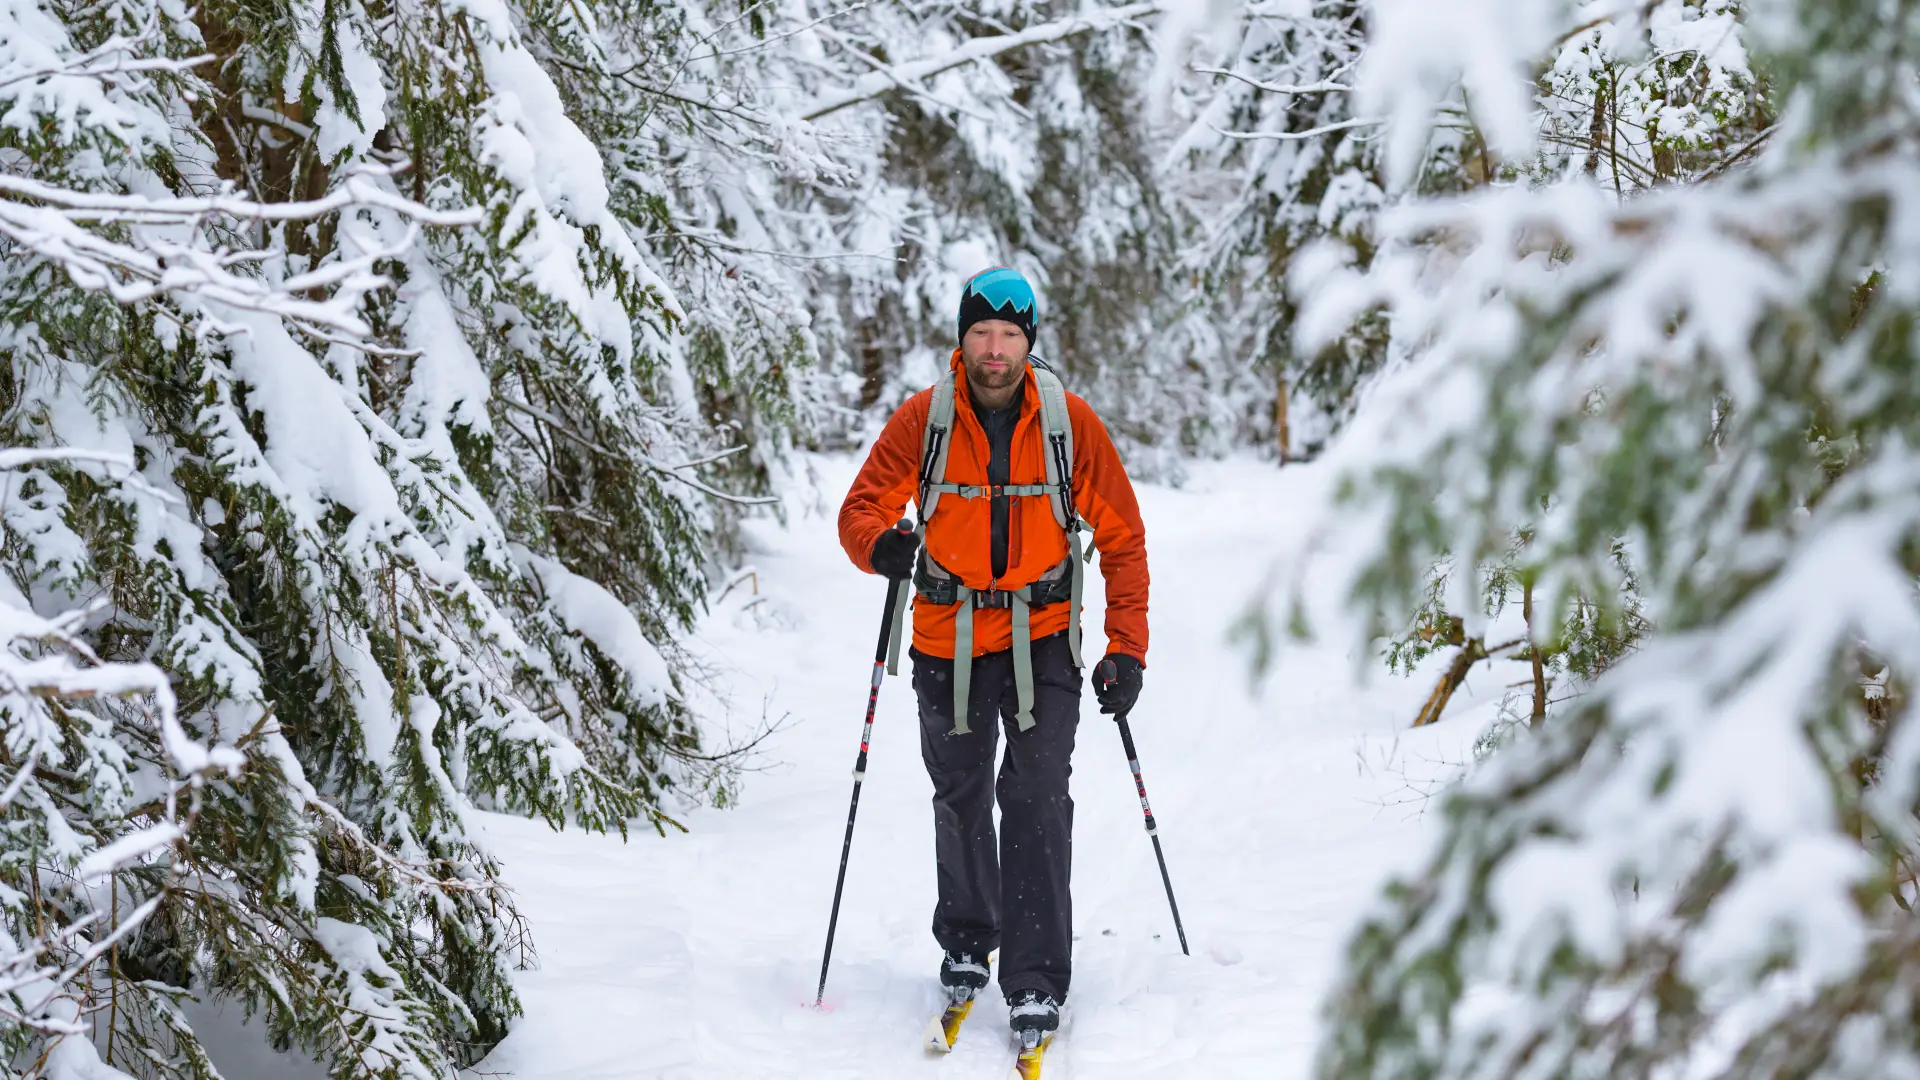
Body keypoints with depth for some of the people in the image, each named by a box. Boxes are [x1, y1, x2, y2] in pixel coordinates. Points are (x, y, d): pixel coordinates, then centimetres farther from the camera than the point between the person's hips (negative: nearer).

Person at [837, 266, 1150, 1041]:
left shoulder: (1070, 422, -8)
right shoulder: (923, 419, -8)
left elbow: (1121, 537, -2)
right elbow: (862, 507, -3)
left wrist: (1127, 649, -8)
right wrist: (880, 544, -28)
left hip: (1042, 636, -2)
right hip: (948, 637, 2)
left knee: (1036, 798, -13)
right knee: (959, 800, 17)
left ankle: (1037, 983, -9)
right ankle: (966, 940, 39)